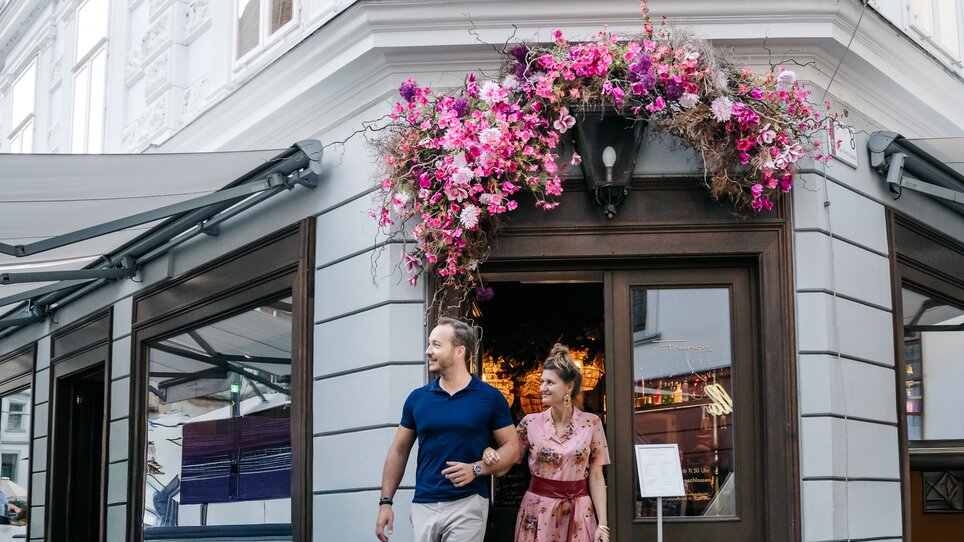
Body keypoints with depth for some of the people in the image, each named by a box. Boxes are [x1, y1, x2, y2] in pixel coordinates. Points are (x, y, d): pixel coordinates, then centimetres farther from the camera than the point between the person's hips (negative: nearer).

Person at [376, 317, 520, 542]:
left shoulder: (490, 397, -2)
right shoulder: (417, 398, 6)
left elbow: (512, 447, 2)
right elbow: (399, 450, 11)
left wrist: (476, 469, -15)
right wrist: (385, 502, 4)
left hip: (468, 504, -3)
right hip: (423, 505, 3)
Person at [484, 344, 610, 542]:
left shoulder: (591, 423, -3)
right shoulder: (530, 423, -2)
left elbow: (596, 477, -1)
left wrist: (602, 524, -5)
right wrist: (489, 452, -17)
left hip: (578, 514, -1)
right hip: (538, 513, 1)